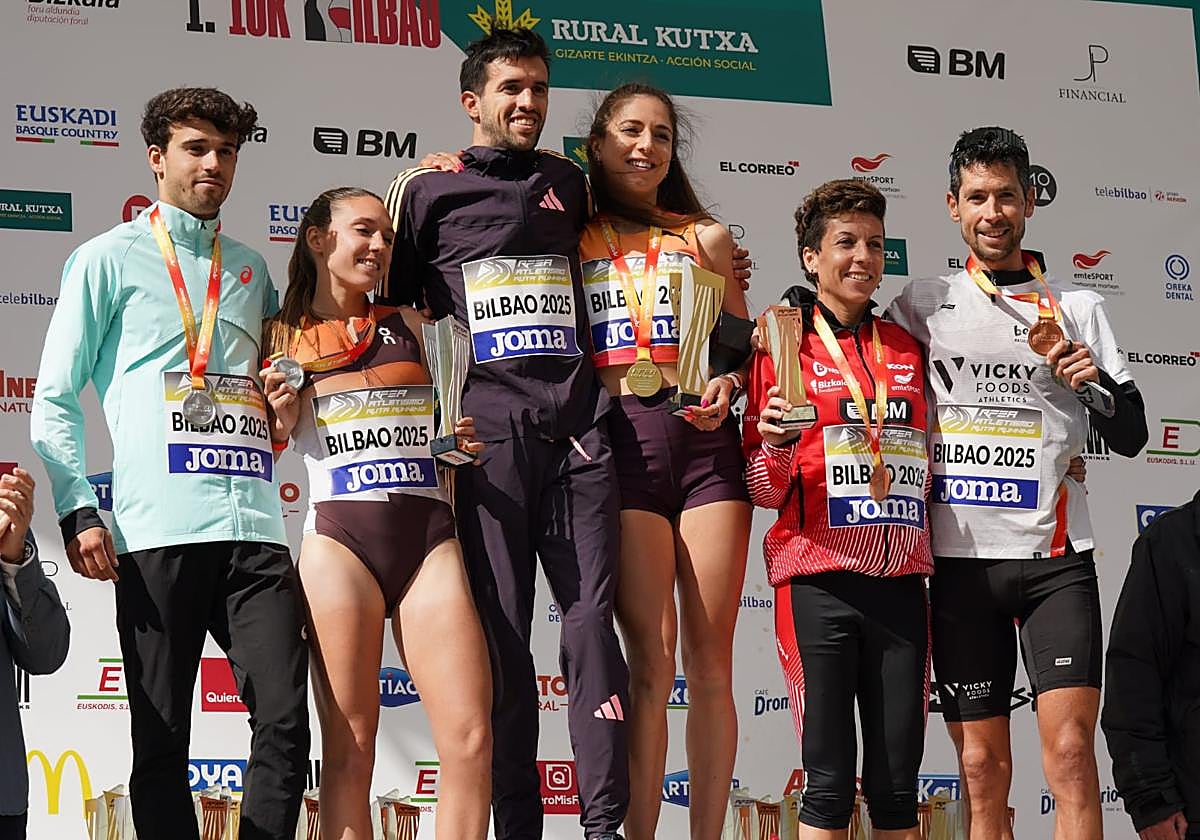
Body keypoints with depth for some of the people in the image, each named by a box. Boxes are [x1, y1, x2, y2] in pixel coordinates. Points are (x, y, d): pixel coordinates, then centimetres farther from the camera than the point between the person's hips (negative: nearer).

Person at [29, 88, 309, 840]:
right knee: (162, 744, -1)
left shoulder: (251, 269, 22)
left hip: (254, 528, 4)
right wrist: (79, 511, -7)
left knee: (286, 725, -6)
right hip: (157, 533, -3)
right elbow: (54, 400, 5)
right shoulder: (110, 259, 10)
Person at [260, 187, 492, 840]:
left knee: (471, 739, -9)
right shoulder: (281, 336, 10)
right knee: (349, 748, -4)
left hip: (430, 538, 2)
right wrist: (281, 416, -4)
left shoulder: (406, 324, 17)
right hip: (339, 539, -2)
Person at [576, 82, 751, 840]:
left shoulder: (706, 238, 17)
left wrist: (728, 388, -3)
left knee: (711, 663, -3)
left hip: (705, 440, 2)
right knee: (654, 661, -11)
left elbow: (744, 346, 16)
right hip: (621, 438, -2)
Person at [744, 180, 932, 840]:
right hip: (819, 582, -3)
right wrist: (777, 447, -17)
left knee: (897, 784, 4)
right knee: (829, 782, -4)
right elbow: (761, 490, 3)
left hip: (900, 581, 4)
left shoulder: (906, 348, 16)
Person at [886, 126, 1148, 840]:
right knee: (984, 768, 1)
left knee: (1071, 751, -12)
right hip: (961, 561, 1)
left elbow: (1131, 435, 10)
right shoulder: (923, 305, 10)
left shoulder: (1078, 308, 10)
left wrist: (1092, 381, -9)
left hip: (1056, 556, 0)